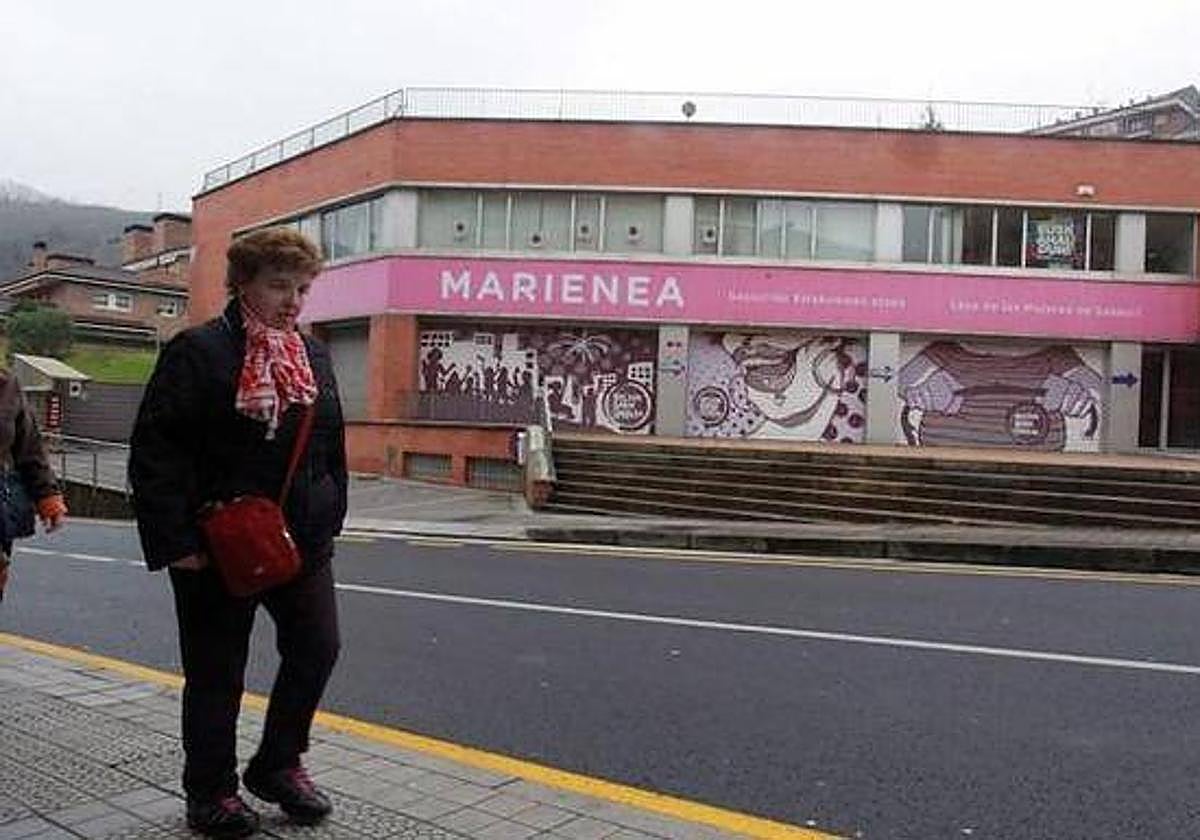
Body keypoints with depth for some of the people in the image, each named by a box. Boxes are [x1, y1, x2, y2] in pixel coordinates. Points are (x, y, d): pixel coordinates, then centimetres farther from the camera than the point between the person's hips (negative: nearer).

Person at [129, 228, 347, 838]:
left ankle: (279, 765, 28)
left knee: (317, 649, 6)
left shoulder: (313, 356, 9)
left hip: (302, 540, 6)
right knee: (216, 672, 8)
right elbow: (154, 453, -13)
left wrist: (330, 522, 9)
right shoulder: (198, 351, -10)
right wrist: (174, 541, -17)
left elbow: (332, 449, 15)